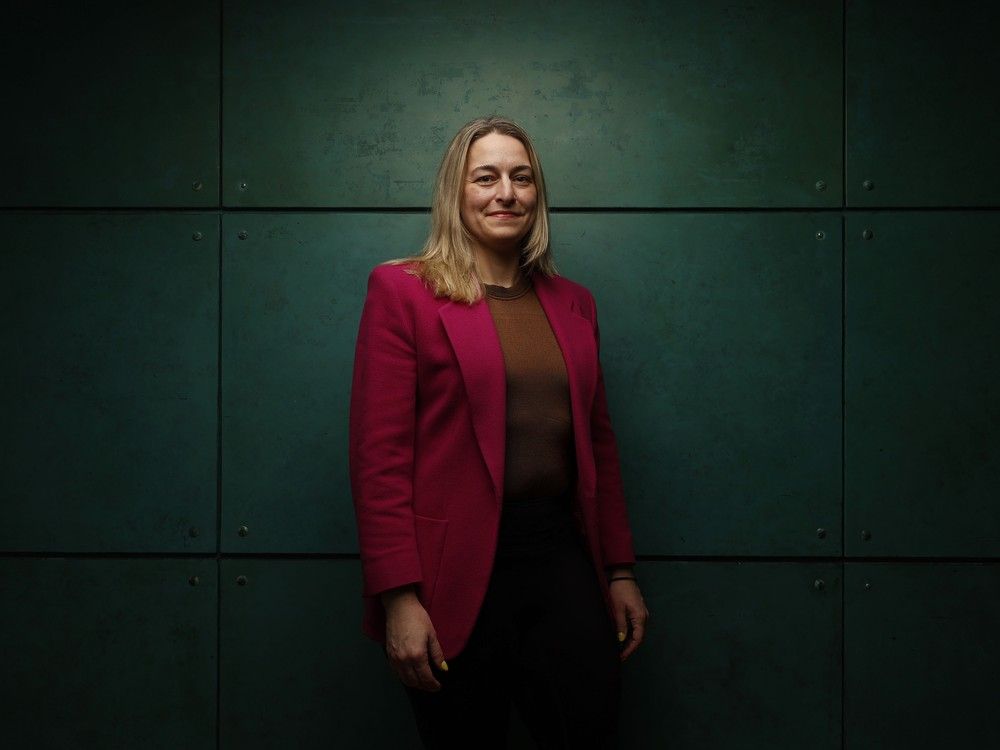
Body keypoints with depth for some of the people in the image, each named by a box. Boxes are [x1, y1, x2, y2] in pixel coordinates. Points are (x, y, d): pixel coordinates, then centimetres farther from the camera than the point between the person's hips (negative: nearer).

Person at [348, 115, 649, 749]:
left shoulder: (573, 303, 14)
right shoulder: (402, 289, -2)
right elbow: (379, 455, -8)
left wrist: (621, 571, 13)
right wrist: (397, 598, -14)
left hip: (561, 558, 4)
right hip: (455, 574, -4)